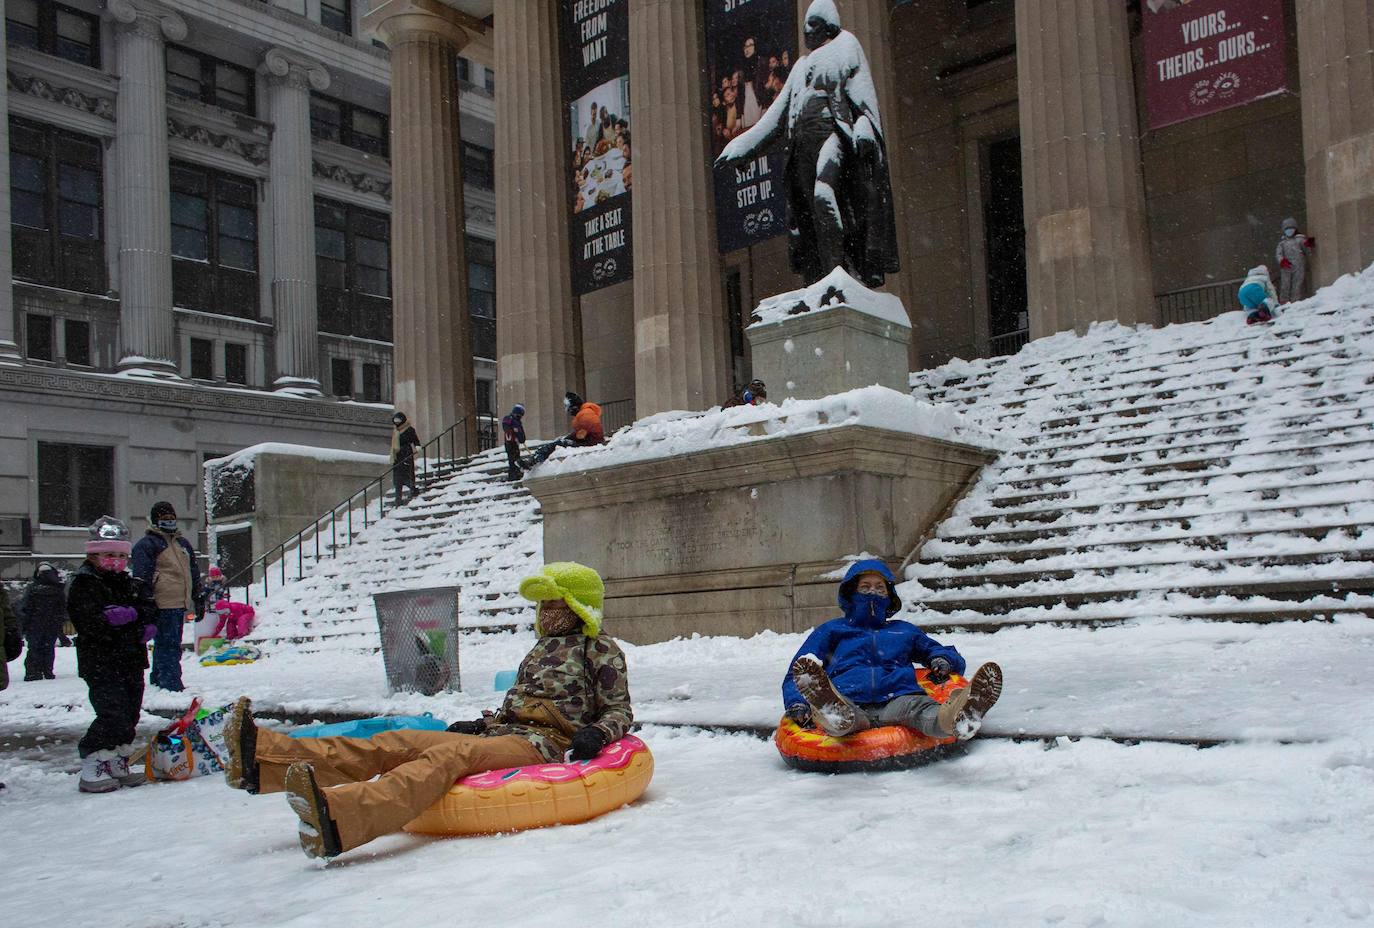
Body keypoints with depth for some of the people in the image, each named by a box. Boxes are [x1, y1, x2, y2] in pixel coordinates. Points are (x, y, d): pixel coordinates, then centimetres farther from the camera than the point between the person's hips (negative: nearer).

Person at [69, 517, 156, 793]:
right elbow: (88, 622, -20)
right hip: (101, 663, -7)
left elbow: (151, 610, 8)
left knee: (130, 715, 11)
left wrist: (128, 614, -13)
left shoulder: (132, 584, 16)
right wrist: (132, 620, -21)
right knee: (114, 715, -15)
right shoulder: (83, 585, -6)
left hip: (131, 661, 7)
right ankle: (92, 770, -6)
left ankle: (117, 764, 23)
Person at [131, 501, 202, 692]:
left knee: (164, 644, 15)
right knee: (169, 644, -12)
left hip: (181, 603, 8)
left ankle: (158, 680, 24)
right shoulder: (146, 544, -3)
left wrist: (199, 597, 25)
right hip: (163, 603, -8)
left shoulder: (183, 543, 22)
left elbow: (194, 572, 28)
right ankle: (171, 683, -13)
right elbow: (142, 575, -9)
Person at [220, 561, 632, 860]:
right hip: (503, 735, 8)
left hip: (546, 744, -8)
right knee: (399, 743, -13)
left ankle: (336, 820, -64)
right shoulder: (543, 648, 29)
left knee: (450, 755, -36)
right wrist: (481, 724, 20)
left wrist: (597, 734, -17)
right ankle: (261, 759, -30)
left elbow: (620, 712, 4)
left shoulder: (601, 650, 7)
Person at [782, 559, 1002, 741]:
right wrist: (797, 704, -2)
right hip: (849, 700, -1)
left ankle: (952, 717, -69)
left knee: (917, 707, -37)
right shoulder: (832, 630, 31)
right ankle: (837, 716, -74)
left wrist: (942, 660, 13)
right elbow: (795, 674, 21)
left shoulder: (904, 630, 37)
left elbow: (953, 657, 40)